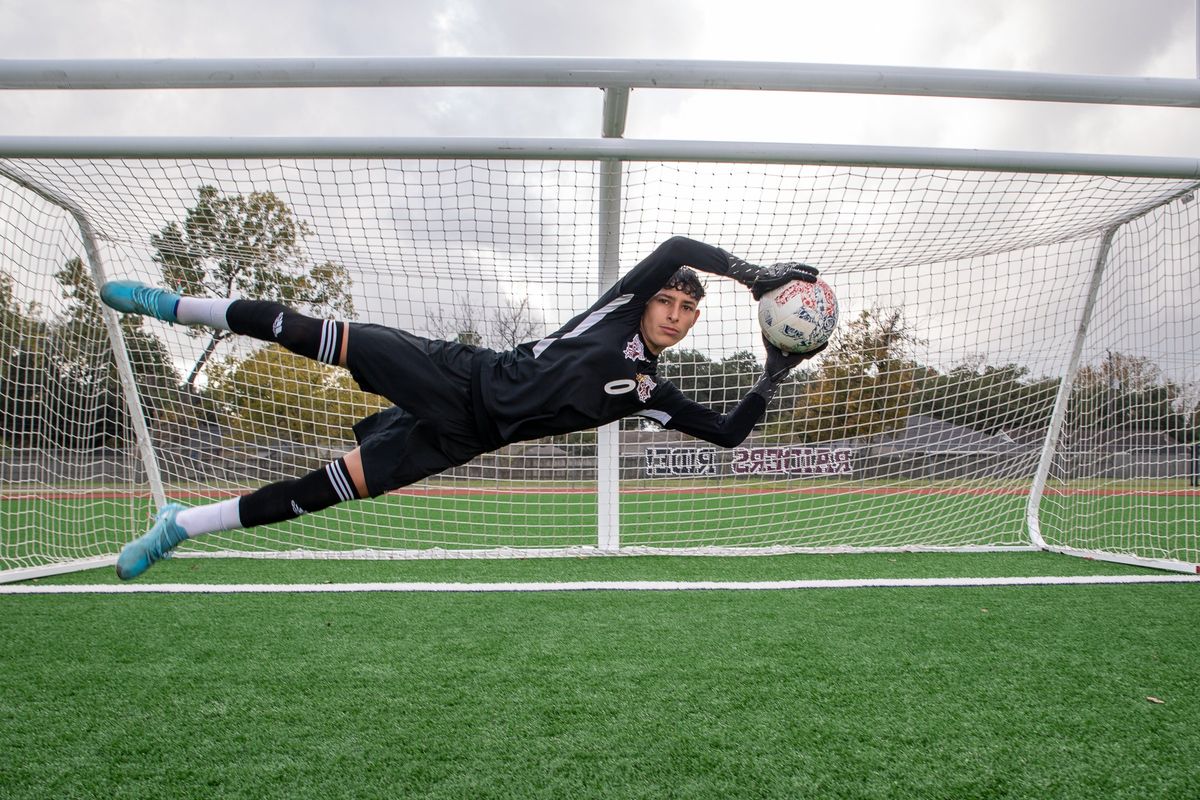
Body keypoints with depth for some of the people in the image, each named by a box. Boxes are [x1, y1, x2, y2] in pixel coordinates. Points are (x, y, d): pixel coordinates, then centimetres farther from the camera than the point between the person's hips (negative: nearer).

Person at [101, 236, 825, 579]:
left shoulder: (650, 391, 9)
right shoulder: (623, 306, 1)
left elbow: (730, 433, 8)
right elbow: (675, 247, -14)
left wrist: (775, 375, 2)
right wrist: (756, 273, -12)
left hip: (461, 436, 2)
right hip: (457, 374, -2)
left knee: (321, 492, -4)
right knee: (322, 338, -16)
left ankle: (183, 524, 13)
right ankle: (176, 306, 7)